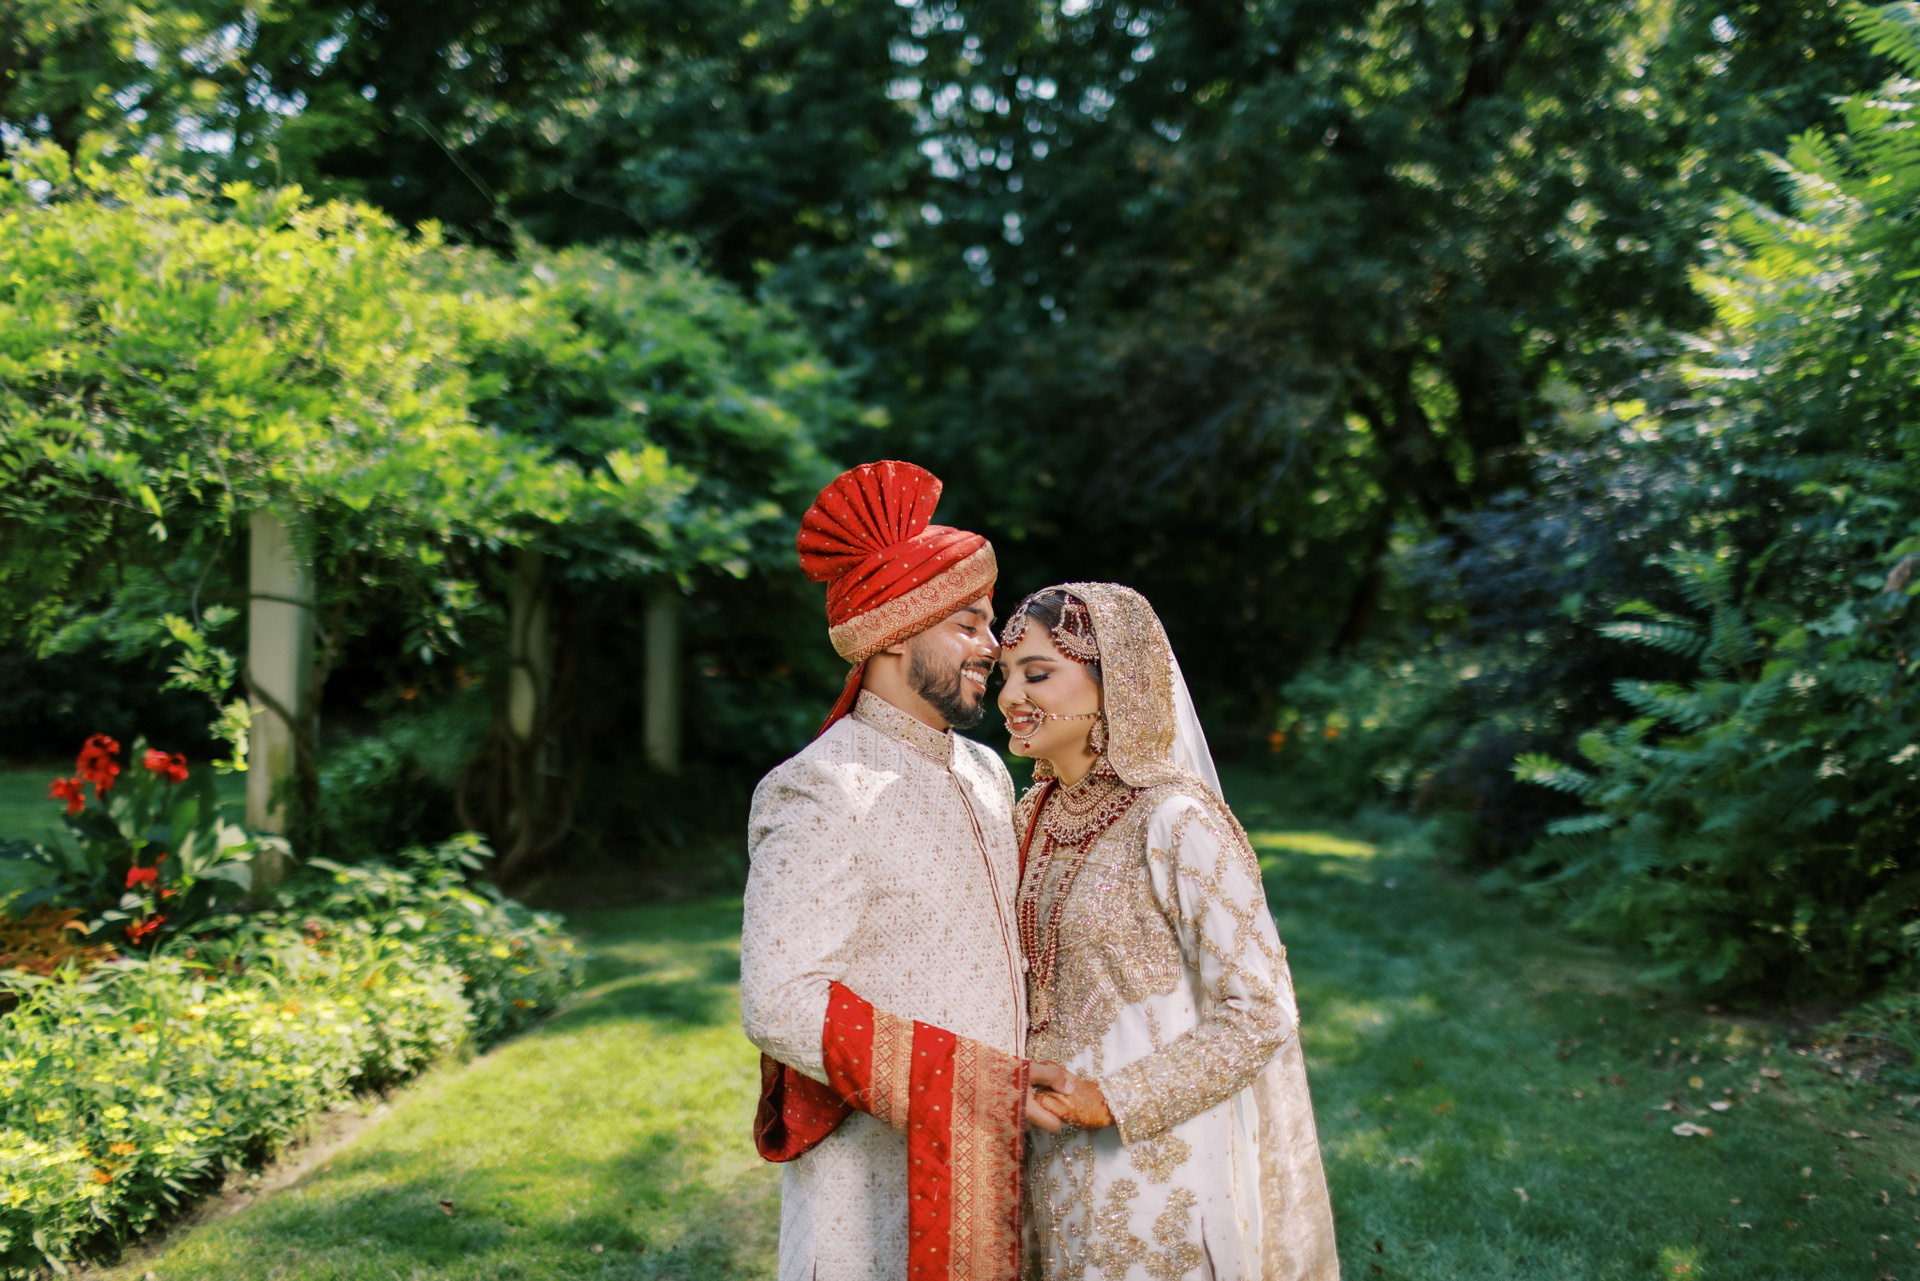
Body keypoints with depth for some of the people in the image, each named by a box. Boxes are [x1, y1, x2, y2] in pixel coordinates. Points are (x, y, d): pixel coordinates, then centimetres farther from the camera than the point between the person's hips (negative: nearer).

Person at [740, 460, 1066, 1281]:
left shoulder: (985, 775, 9)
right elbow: (777, 1002, -23)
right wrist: (982, 1084, -23)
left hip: (984, 1171, 7)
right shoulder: (823, 795, -17)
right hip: (877, 1185, -7)